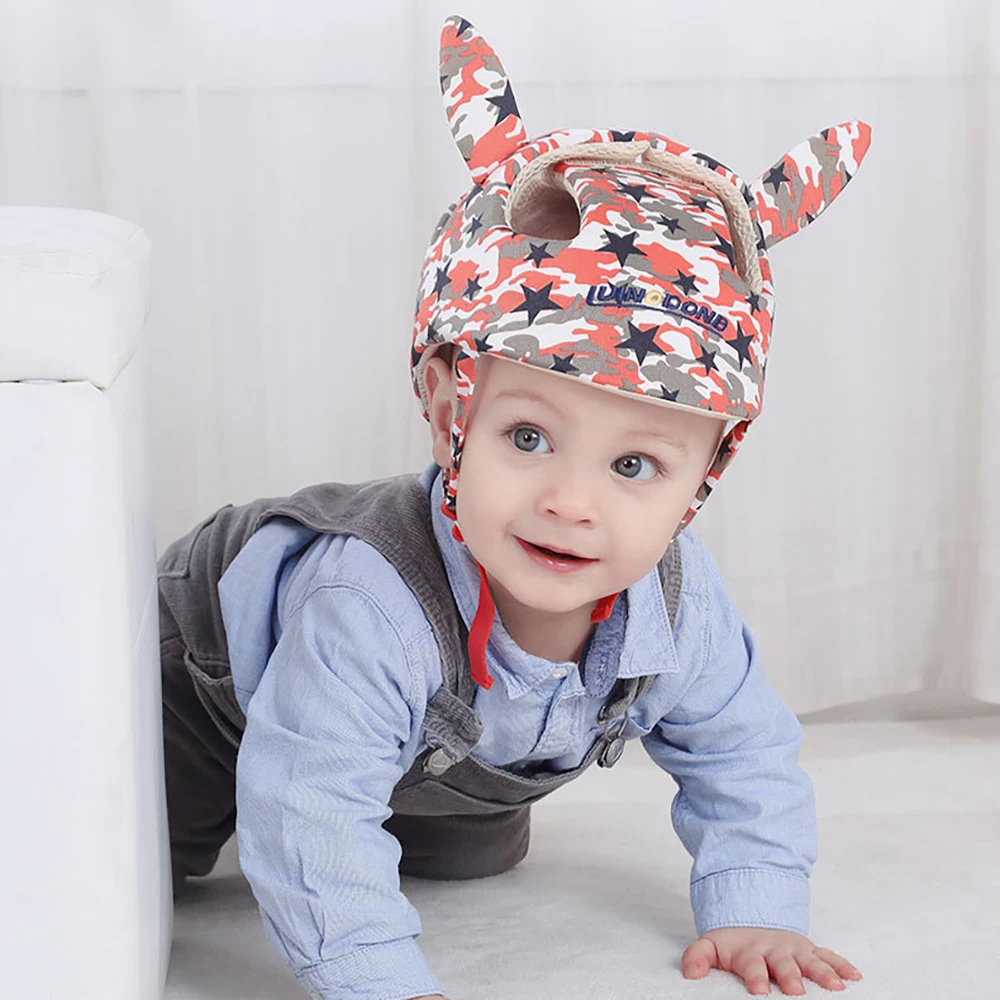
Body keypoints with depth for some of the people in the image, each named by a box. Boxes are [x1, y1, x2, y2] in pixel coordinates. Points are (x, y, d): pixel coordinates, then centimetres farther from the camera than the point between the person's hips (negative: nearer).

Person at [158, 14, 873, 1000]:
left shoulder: (678, 606, -29)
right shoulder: (368, 613, -50)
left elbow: (742, 755, -12)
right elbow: (310, 818, -49)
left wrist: (754, 910, -22)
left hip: (453, 752, 5)